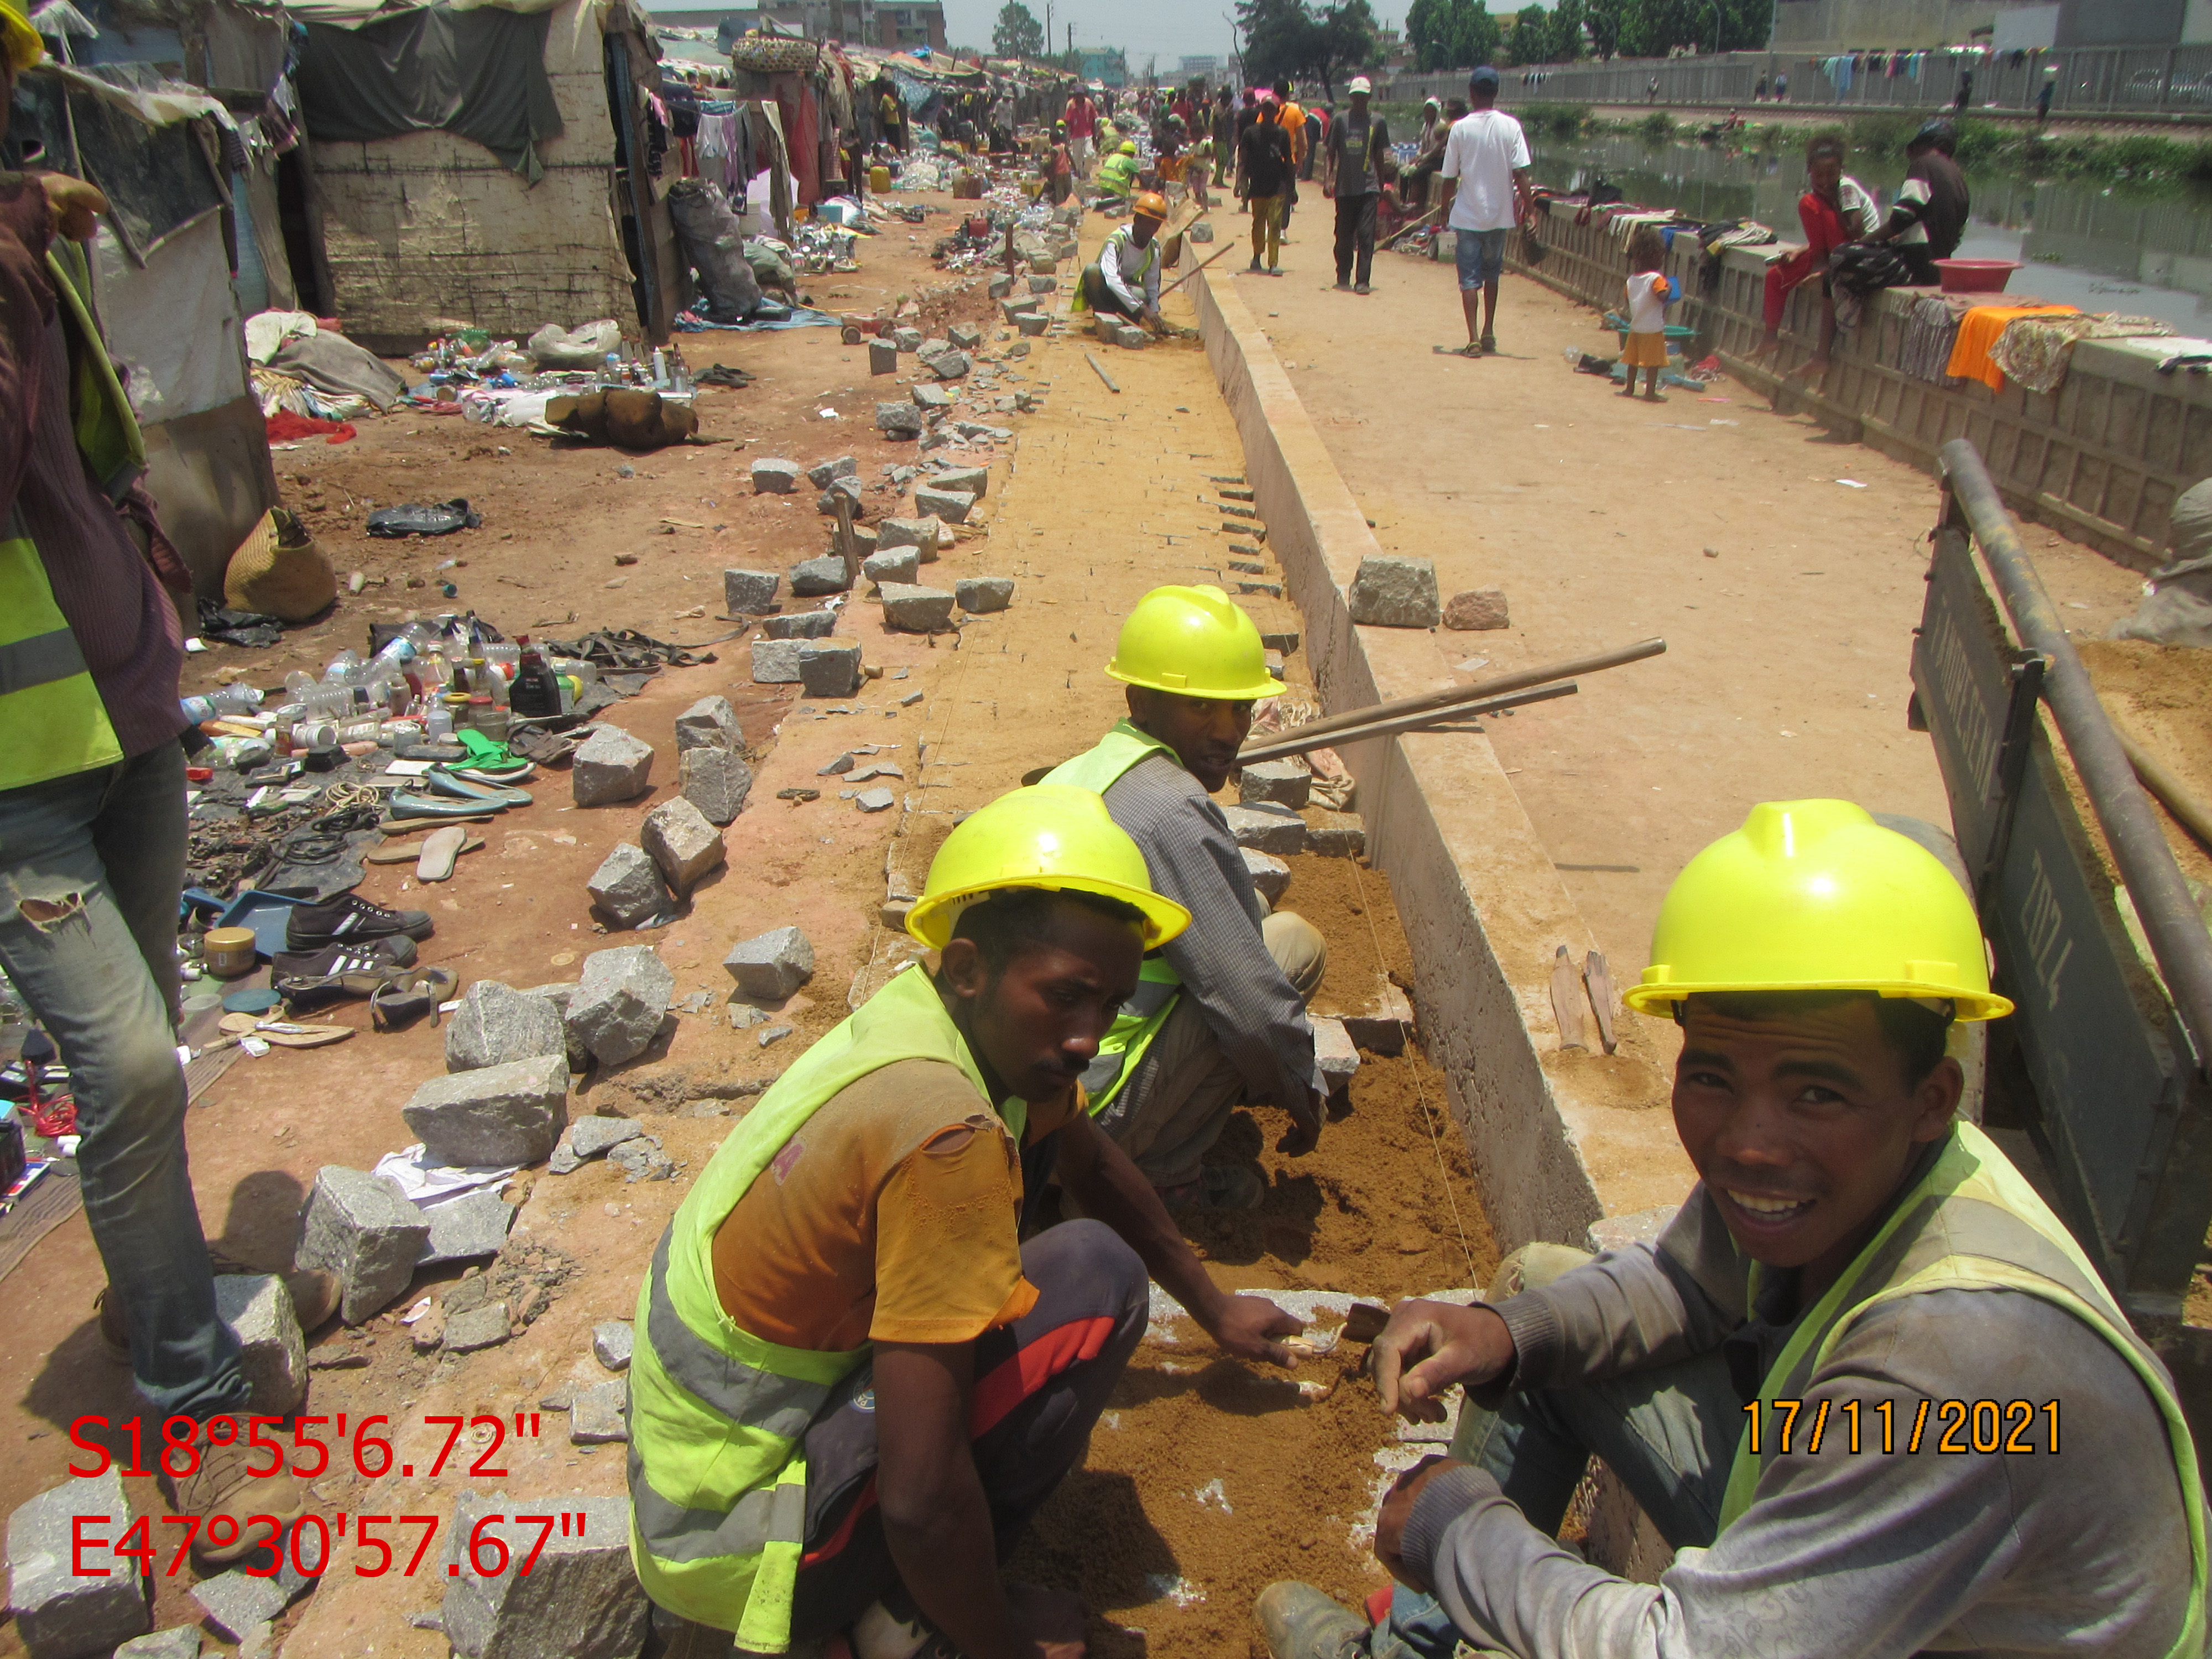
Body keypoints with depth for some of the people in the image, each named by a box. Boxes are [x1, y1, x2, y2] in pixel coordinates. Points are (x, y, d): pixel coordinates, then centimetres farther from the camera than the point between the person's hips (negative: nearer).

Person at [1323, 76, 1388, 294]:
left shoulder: (1377, 122, 6)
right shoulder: (1340, 120, 4)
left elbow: (1379, 157, 13)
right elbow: (1331, 153, 6)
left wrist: (1381, 187, 14)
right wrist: (1327, 180, -5)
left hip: (1368, 187, -1)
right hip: (1344, 186, 1)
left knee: (1366, 234, -8)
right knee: (1344, 234, 7)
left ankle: (1363, 281, -7)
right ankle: (1343, 276, 23)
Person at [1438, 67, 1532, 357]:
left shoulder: (1461, 129, -7)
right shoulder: (1511, 127, -5)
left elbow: (1450, 176, -3)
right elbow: (1520, 173, -9)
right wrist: (1528, 204, -2)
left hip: (1467, 215, -2)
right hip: (1499, 213, 2)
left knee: (1470, 279, 2)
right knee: (1492, 273, 20)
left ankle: (1473, 340, -7)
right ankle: (1489, 333, 23)